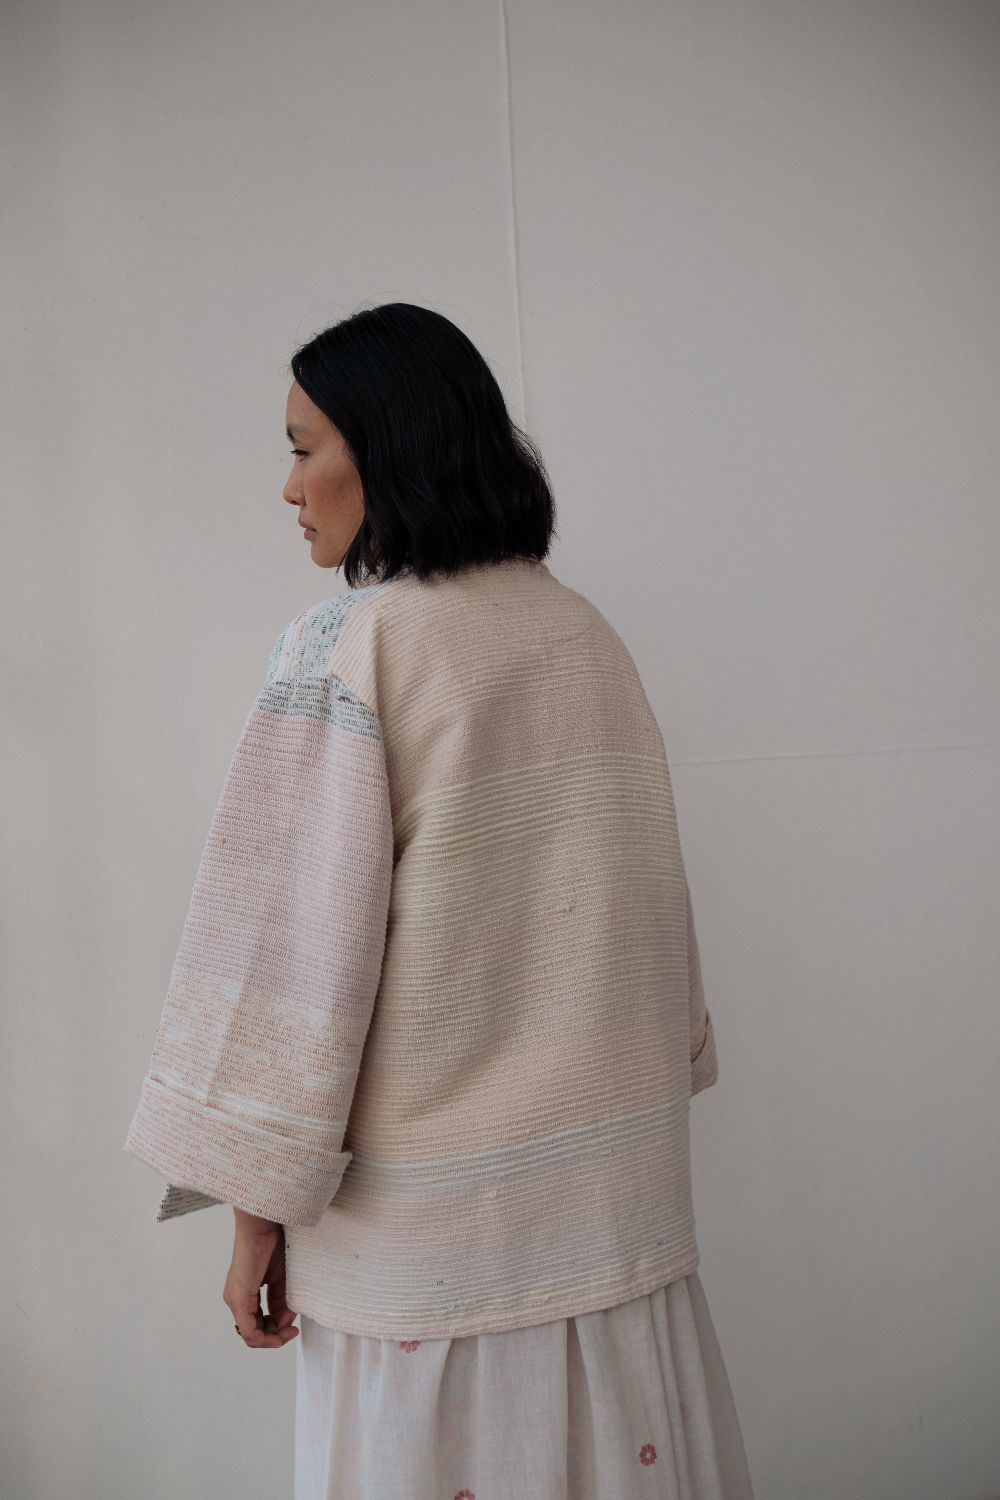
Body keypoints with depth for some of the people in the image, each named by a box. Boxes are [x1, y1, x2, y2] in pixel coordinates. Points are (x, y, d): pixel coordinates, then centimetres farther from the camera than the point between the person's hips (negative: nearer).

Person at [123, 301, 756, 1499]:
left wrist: (259, 1202, -8)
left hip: (436, 1208, -5)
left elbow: (303, 938, -17)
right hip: (620, 1168, 6)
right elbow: (645, 894, 10)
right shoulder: (588, 635, 3)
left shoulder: (347, 647, -15)